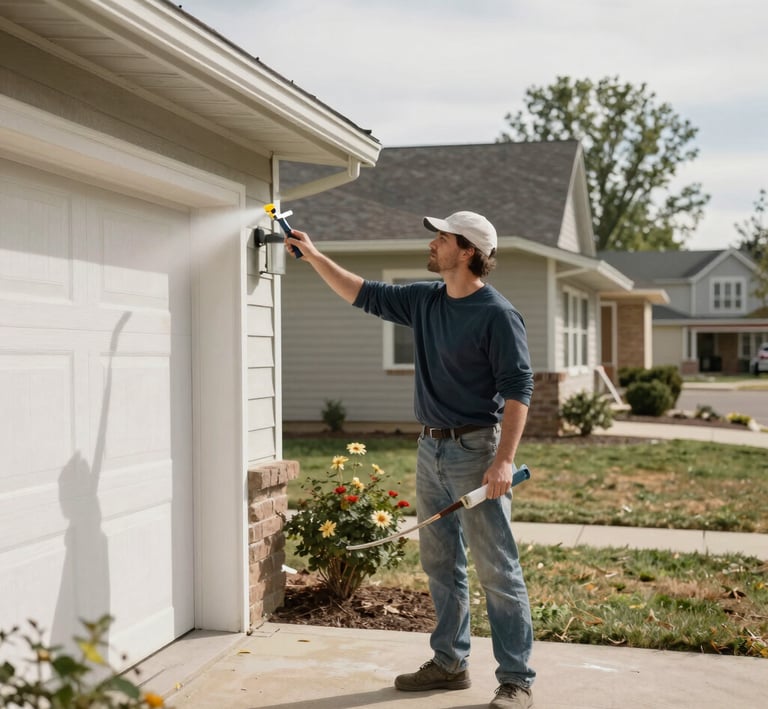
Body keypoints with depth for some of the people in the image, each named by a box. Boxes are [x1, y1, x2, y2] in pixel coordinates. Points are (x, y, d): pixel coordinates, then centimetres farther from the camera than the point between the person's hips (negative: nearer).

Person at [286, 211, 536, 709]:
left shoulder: (497, 314, -13)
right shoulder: (424, 300, 10)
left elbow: (518, 388, -17)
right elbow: (364, 295, 21)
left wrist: (504, 460, -24)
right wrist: (314, 256, 18)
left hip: (475, 450, -8)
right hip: (431, 448, 8)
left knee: (497, 570, -4)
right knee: (441, 564, 15)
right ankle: (450, 663, 27)